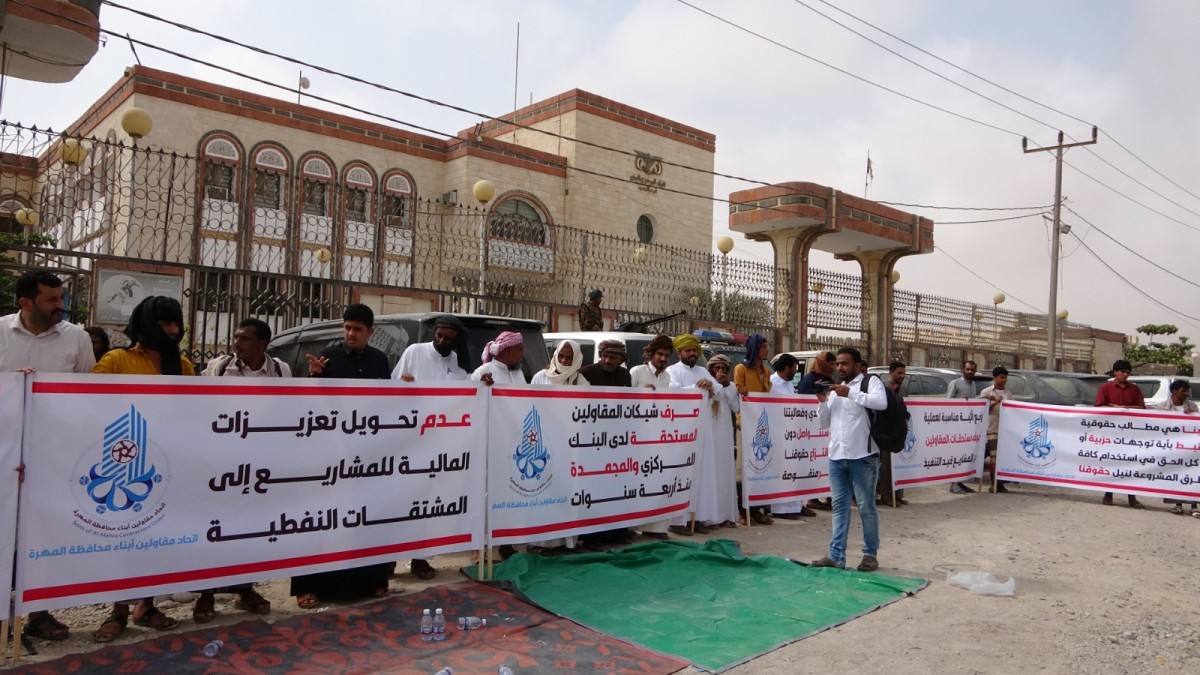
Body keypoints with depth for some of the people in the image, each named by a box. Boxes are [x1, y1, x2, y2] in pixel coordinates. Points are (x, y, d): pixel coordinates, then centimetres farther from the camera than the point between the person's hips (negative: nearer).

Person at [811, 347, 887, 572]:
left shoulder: (870, 381, -1)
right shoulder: (834, 389, 18)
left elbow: (881, 403, -21)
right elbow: (824, 423, 18)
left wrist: (850, 393, -20)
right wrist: (823, 402, 1)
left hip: (862, 456, -6)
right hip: (836, 456, 6)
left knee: (866, 507, 4)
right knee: (839, 506, 8)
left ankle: (870, 554, 16)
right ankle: (836, 555, 11)